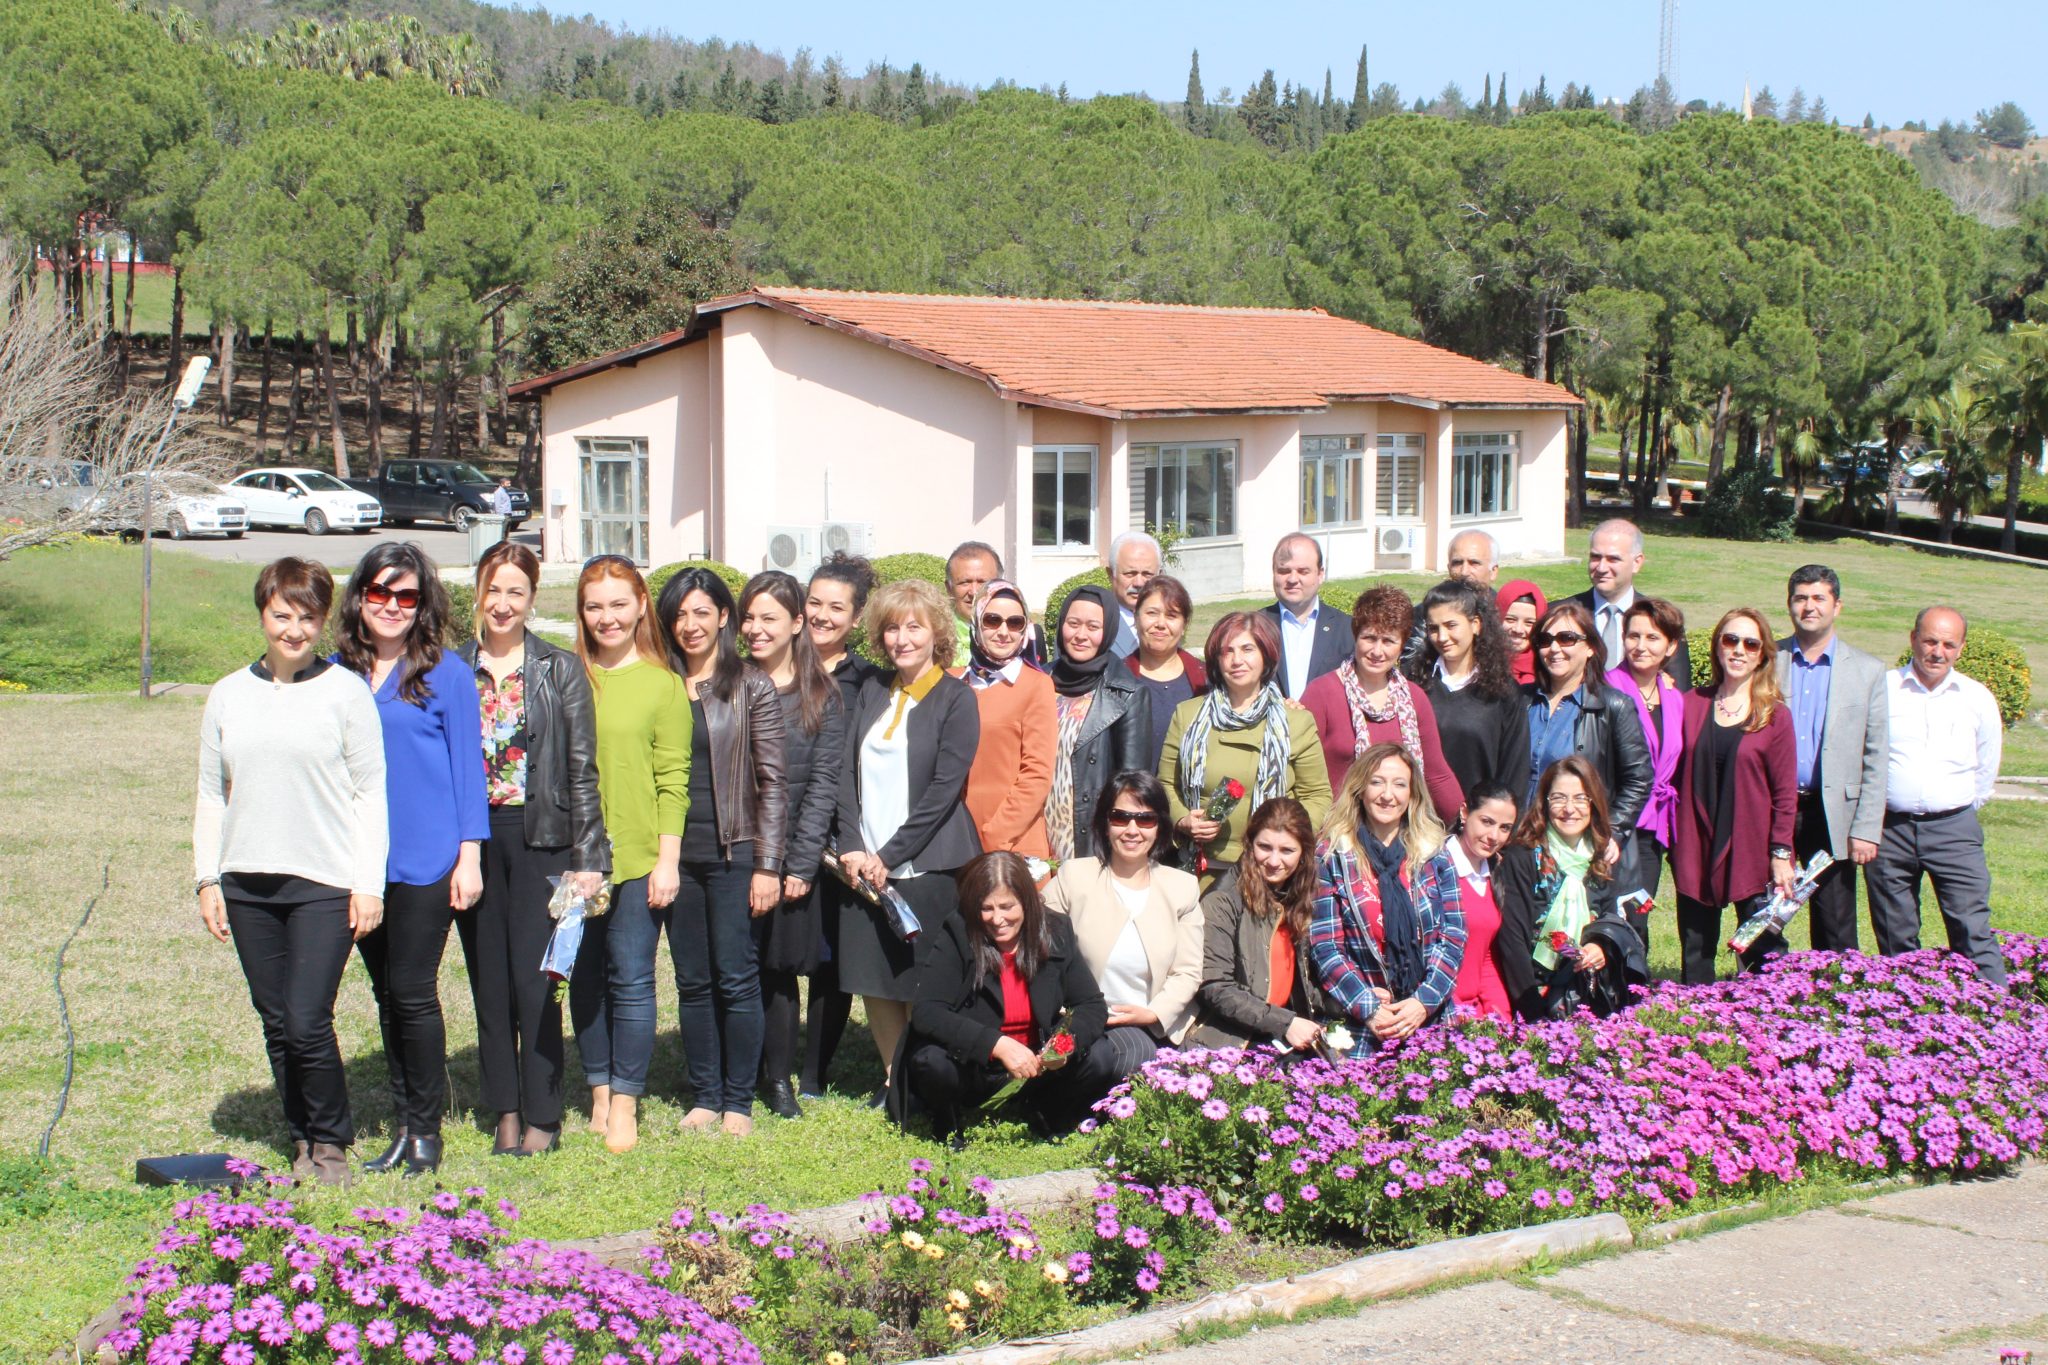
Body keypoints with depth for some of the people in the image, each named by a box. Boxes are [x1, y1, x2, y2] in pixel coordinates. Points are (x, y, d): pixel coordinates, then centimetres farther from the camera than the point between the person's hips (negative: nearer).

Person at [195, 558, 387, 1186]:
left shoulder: (345, 692, -2)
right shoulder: (229, 695, 10)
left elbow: (371, 792, -2)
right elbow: (211, 795, 14)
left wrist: (368, 884, -6)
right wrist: (207, 880, 8)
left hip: (325, 883, -4)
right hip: (247, 884, 4)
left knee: (308, 1023, -9)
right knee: (276, 1024, 9)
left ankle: (331, 1143, 11)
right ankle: (301, 1141, 22)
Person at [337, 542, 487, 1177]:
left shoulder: (446, 674, -4)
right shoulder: (338, 674, 7)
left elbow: (467, 766, -3)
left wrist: (469, 855, -7)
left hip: (427, 859, -4)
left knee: (411, 992, -3)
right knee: (386, 995, 11)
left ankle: (426, 1128, 9)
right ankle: (403, 1125, 21)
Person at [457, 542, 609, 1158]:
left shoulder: (561, 670, 1)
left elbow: (583, 770, 0)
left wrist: (588, 857, -6)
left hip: (540, 839, -3)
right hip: (473, 839, 3)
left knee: (534, 979, -5)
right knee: (488, 979, 7)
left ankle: (542, 1118, 5)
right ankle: (506, 1111, 18)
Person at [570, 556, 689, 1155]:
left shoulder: (661, 683, -1)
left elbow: (673, 779, -2)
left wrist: (668, 858, -8)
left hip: (639, 857, -3)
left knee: (631, 981, 0)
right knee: (586, 979, 9)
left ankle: (625, 1105, 10)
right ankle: (600, 1094, 22)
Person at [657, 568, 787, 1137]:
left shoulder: (751, 687, 0)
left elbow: (773, 782, -2)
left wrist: (767, 866, -8)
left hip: (734, 852, -3)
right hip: (677, 853, 4)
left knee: (736, 978, -2)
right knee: (692, 980, 7)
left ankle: (738, 1101, 6)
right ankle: (704, 1097, 16)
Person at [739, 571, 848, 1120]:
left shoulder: (822, 697, 3)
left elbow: (822, 785, -1)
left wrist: (801, 864, -8)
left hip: (791, 859, 0)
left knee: (781, 970, 5)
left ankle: (779, 1079, 17)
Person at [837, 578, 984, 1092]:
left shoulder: (955, 698, -4)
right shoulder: (872, 692, 12)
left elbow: (945, 787, -10)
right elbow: (847, 773, 7)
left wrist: (890, 855, -13)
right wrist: (853, 846, -6)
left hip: (929, 865, -5)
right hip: (867, 864, 5)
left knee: (923, 986, -1)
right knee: (874, 981, 7)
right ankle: (894, 1080, 21)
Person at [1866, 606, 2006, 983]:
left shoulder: (1977, 698, 5)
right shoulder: (1881, 688, 1)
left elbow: (1987, 768, 17)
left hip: (1954, 829, 0)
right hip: (1889, 829, 0)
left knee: (1974, 935, -7)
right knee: (1895, 941, 7)